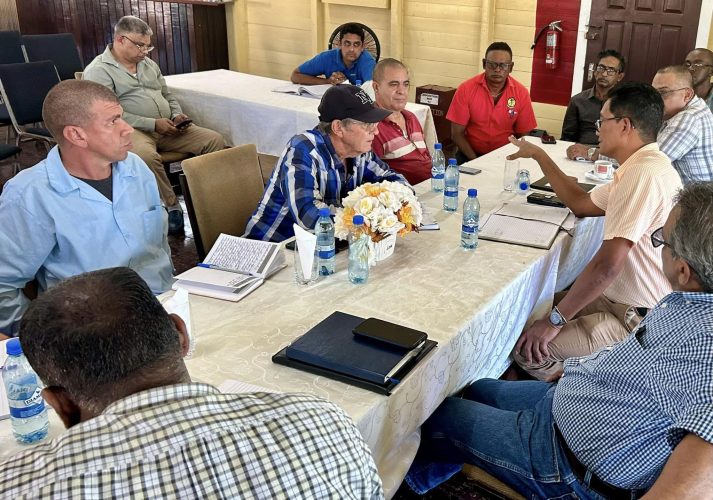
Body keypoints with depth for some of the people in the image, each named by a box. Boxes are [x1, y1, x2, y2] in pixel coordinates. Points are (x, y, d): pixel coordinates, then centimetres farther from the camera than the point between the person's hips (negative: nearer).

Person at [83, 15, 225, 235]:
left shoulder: (149, 64, 20)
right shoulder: (98, 71, -4)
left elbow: (167, 96, 27)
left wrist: (177, 115, 3)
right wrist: (153, 124, -19)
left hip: (166, 130, 7)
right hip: (131, 131, -6)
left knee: (214, 140, -12)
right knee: (146, 155, -41)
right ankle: (172, 205, -23)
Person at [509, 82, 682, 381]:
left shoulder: (644, 173, -25)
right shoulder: (642, 167, 10)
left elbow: (608, 264, -29)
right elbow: (581, 203, 21)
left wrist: (555, 320, -21)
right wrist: (539, 155, 23)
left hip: (640, 322, -11)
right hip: (619, 298, 11)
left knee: (527, 349, -17)